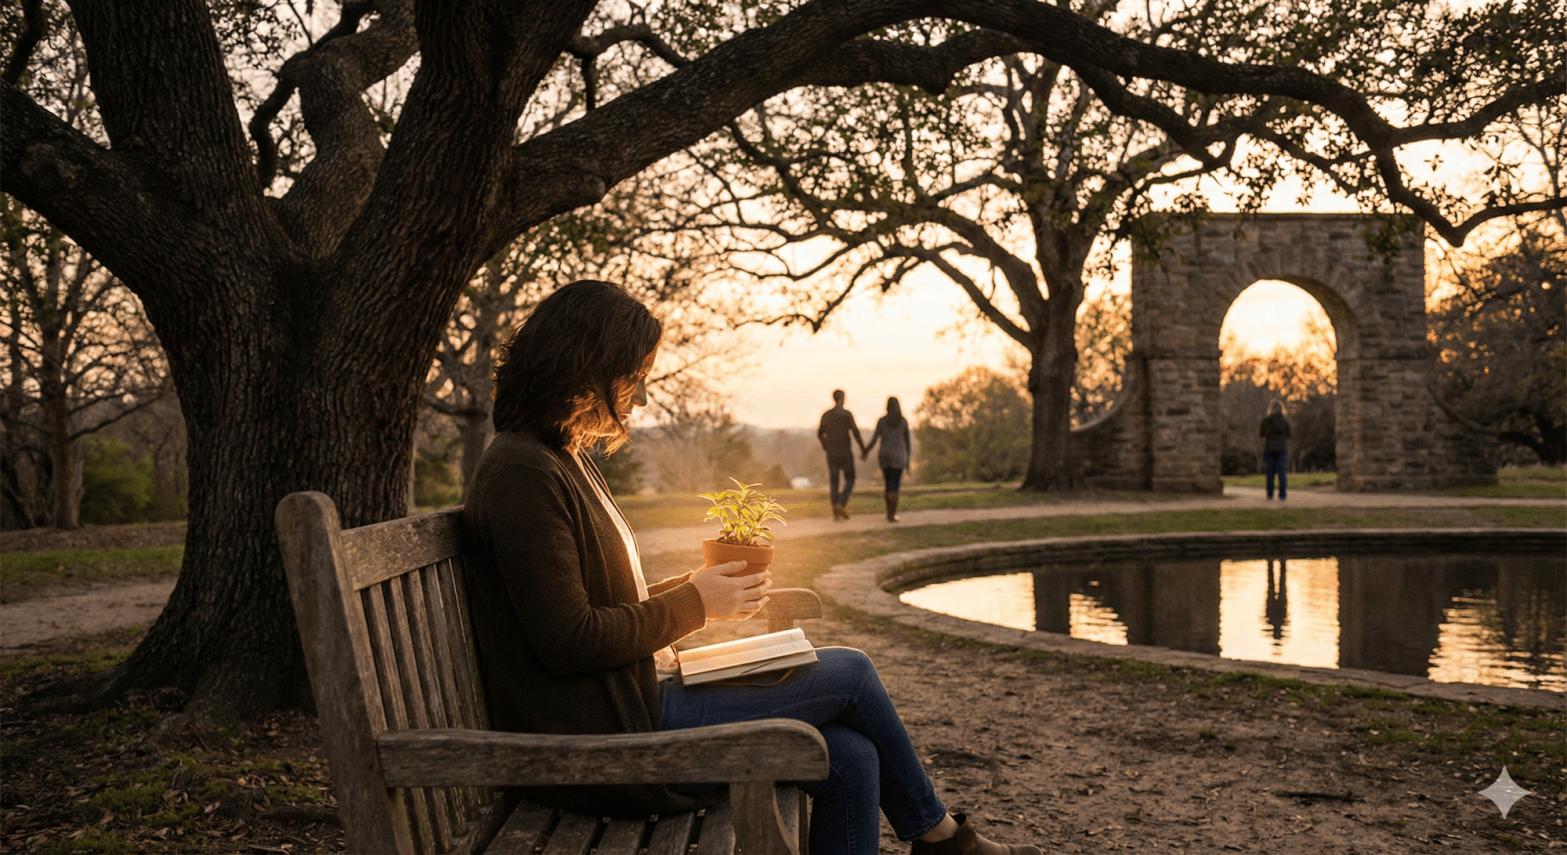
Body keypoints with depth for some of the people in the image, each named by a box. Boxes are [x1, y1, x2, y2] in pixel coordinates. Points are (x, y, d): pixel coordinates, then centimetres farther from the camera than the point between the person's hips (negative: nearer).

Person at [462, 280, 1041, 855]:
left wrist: (696, 586, 6)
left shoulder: (567, 463, 17)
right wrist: (694, 603, -10)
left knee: (849, 759, -3)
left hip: (633, 700, 10)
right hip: (601, 738, -10)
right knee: (849, 672, -4)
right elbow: (567, 641, -22)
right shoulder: (522, 474, -16)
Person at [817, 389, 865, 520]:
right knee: (850, 480, 9)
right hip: (845, 453, -4)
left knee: (833, 481, 8)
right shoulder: (847, 414, -10)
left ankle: (836, 511, 2)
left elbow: (820, 434, 12)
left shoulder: (826, 415, 4)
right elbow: (855, 433, -13)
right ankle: (841, 504, -11)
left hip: (831, 454, 4)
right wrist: (863, 449, -2)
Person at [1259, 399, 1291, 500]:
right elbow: (1289, 435, 4)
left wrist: (1259, 431, 28)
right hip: (1282, 449, -1)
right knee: (1283, 472, 0)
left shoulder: (1265, 420, -3)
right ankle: (1282, 495, -6)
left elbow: (1261, 434, 6)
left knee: (1270, 472, 9)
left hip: (1268, 449, 1)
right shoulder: (1285, 421, -4)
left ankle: (1269, 494, 11)